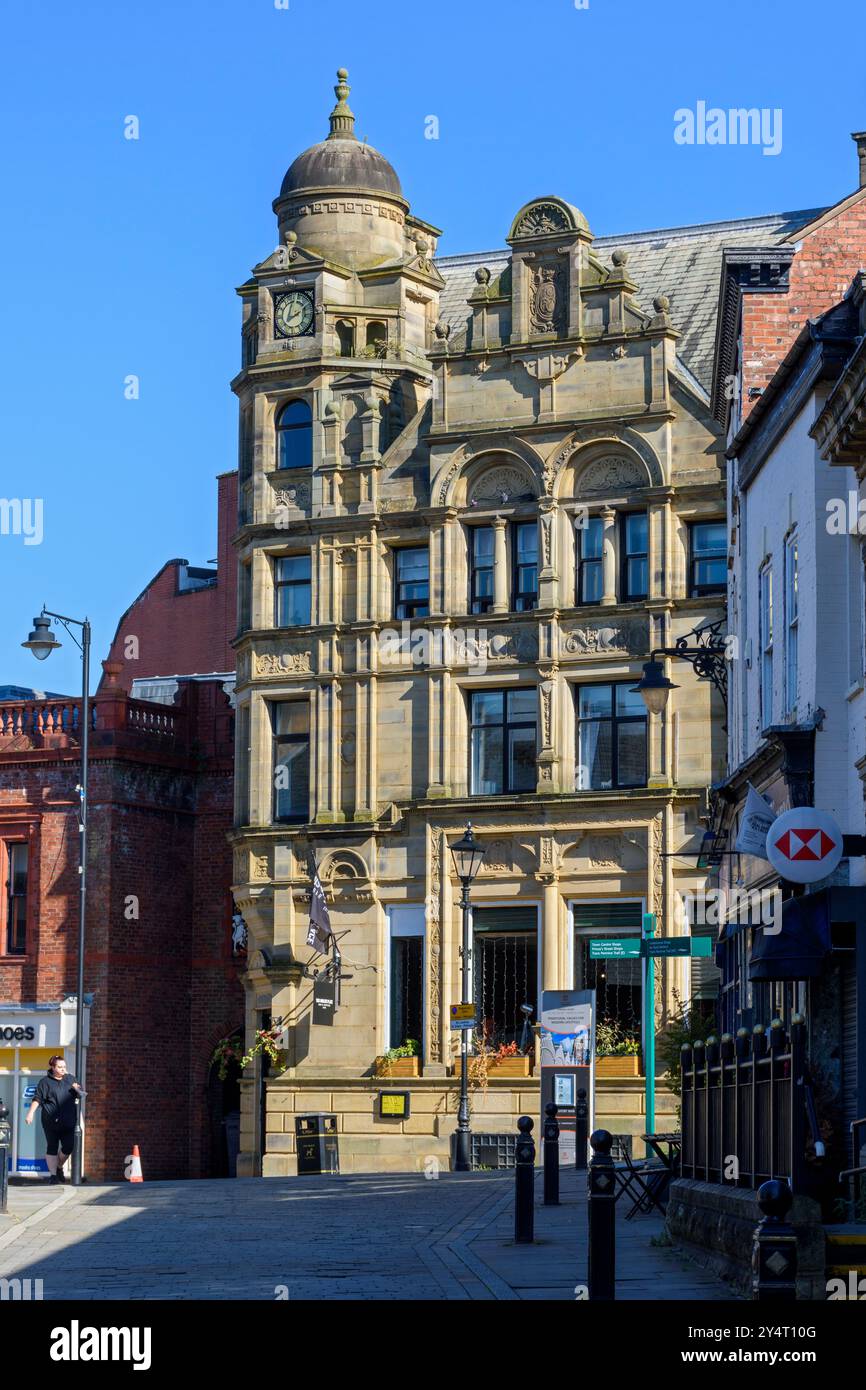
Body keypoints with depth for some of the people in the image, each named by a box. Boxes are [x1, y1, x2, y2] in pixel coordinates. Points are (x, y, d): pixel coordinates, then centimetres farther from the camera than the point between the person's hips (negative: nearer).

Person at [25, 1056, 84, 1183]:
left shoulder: (70, 1079, 12)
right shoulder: (46, 1082, 1)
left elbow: (80, 1095, 21)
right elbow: (37, 1099, -2)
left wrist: (77, 1089, -2)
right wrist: (31, 1112, -13)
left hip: (68, 1121, 3)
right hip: (51, 1120, -3)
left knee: (68, 1146, 0)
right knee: (52, 1148, 2)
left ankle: (59, 1167, 26)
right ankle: (53, 1174, 9)